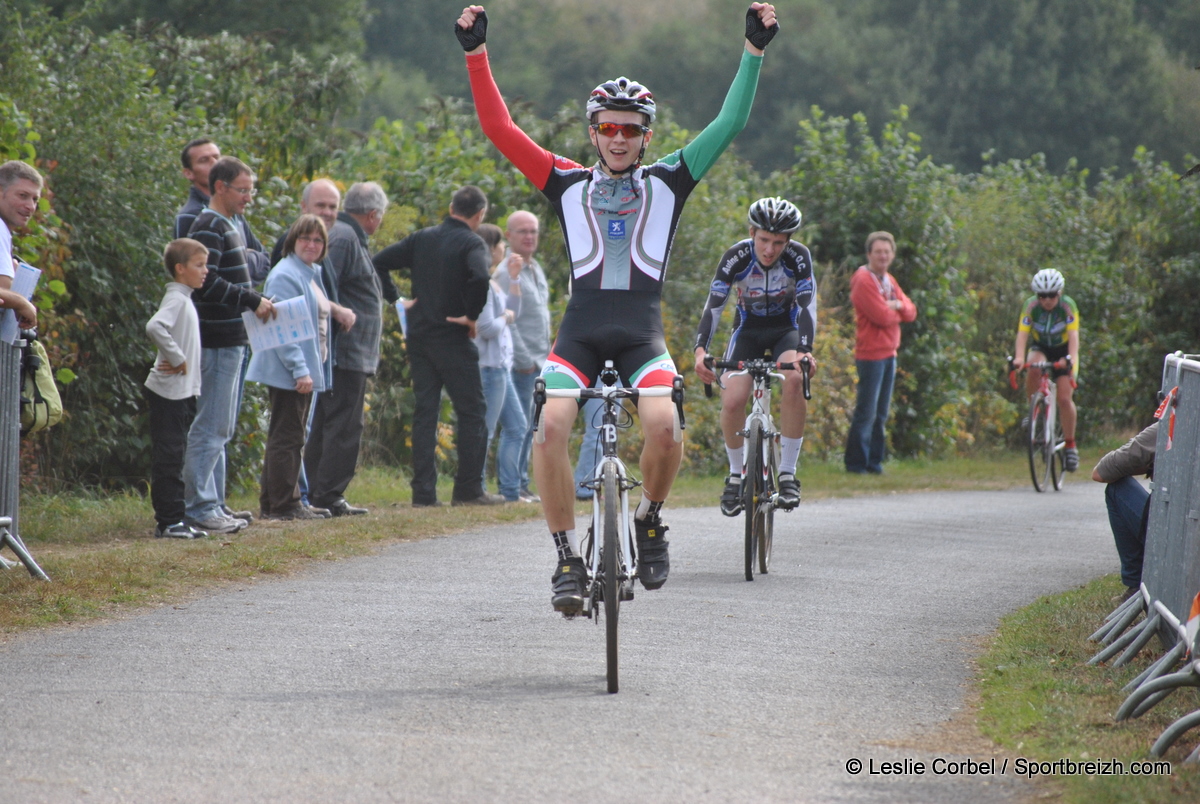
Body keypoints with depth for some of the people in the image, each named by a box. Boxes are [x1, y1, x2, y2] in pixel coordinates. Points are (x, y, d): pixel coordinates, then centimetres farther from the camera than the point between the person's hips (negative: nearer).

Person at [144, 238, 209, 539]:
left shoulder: (183, 299, 16)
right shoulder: (176, 299, -15)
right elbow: (155, 327, -32)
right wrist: (177, 358, -23)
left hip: (181, 391, 10)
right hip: (170, 391, -10)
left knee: (173, 457, 12)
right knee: (168, 456, -7)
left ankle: (171, 520, 16)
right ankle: (169, 521, -6)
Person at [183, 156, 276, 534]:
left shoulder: (230, 226, 19)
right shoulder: (209, 228, -13)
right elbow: (206, 283, -23)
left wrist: (257, 302, 10)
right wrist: (253, 301, -20)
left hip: (233, 340, 11)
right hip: (217, 342, -11)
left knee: (221, 429, 13)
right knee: (211, 428, -9)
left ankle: (213, 504, 17)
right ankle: (198, 507, -8)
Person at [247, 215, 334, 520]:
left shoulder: (312, 275, 17)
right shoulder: (285, 275, -14)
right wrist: (300, 370, -24)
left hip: (306, 371, 10)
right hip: (289, 373, -10)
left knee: (292, 438, 12)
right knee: (286, 438, -7)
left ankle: (286, 503, 17)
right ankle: (282, 504, -6)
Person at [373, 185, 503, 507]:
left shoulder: (422, 239, 10)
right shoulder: (471, 244, -9)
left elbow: (379, 263, 9)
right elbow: (479, 279, -28)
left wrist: (396, 300, 12)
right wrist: (471, 315, -15)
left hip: (419, 336, 6)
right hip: (452, 339, -6)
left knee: (424, 413, 7)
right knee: (472, 412, 3)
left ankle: (423, 492, 3)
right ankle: (469, 490, 0)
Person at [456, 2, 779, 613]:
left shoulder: (667, 183, 13)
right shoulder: (568, 185, 13)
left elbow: (729, 124, 9)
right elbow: (500, 129, 8)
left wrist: (754, 50, 2)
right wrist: (476, 54, 1)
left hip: (641, 331, -1)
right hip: (580, 327, 1)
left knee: (663, 426, -27)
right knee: (549, 426, -25)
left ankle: (648, 520, 4)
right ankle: (567, 557, -13)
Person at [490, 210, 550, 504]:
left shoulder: (536, 270, 17)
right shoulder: (506, 272, -12)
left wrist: (546, 357, 17)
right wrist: (524, 360, -16)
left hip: (538, 364, 9)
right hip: (520, 365, -9)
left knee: (530, 428, 10)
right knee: (516, 427, -8)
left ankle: (522, 486, 14)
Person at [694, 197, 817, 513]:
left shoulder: (799, 257, -23)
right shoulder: (736, 257, -23)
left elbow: (807, 306, -30)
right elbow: (713, 306, -25)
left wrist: (805, 351, -47)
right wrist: (700, 350, -41)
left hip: (786, 328, -1)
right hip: (748, 329, 1)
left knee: (795, 379, -32)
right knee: (732, 401, -19)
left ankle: (787, 473, -23)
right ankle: (736, 474, 7)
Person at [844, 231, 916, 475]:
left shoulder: (889, 281, 16)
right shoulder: (864, 281, -12)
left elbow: (911, 313, 13)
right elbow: (881, 317, -20)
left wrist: (898, 305, -8)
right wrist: (898, 312, 0)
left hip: (889, 353, 9)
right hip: (871, 353, -9)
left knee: (880, 414, 11)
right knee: (866, 413, -7)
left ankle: (875, 462, 16)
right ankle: (856, 464, -3)